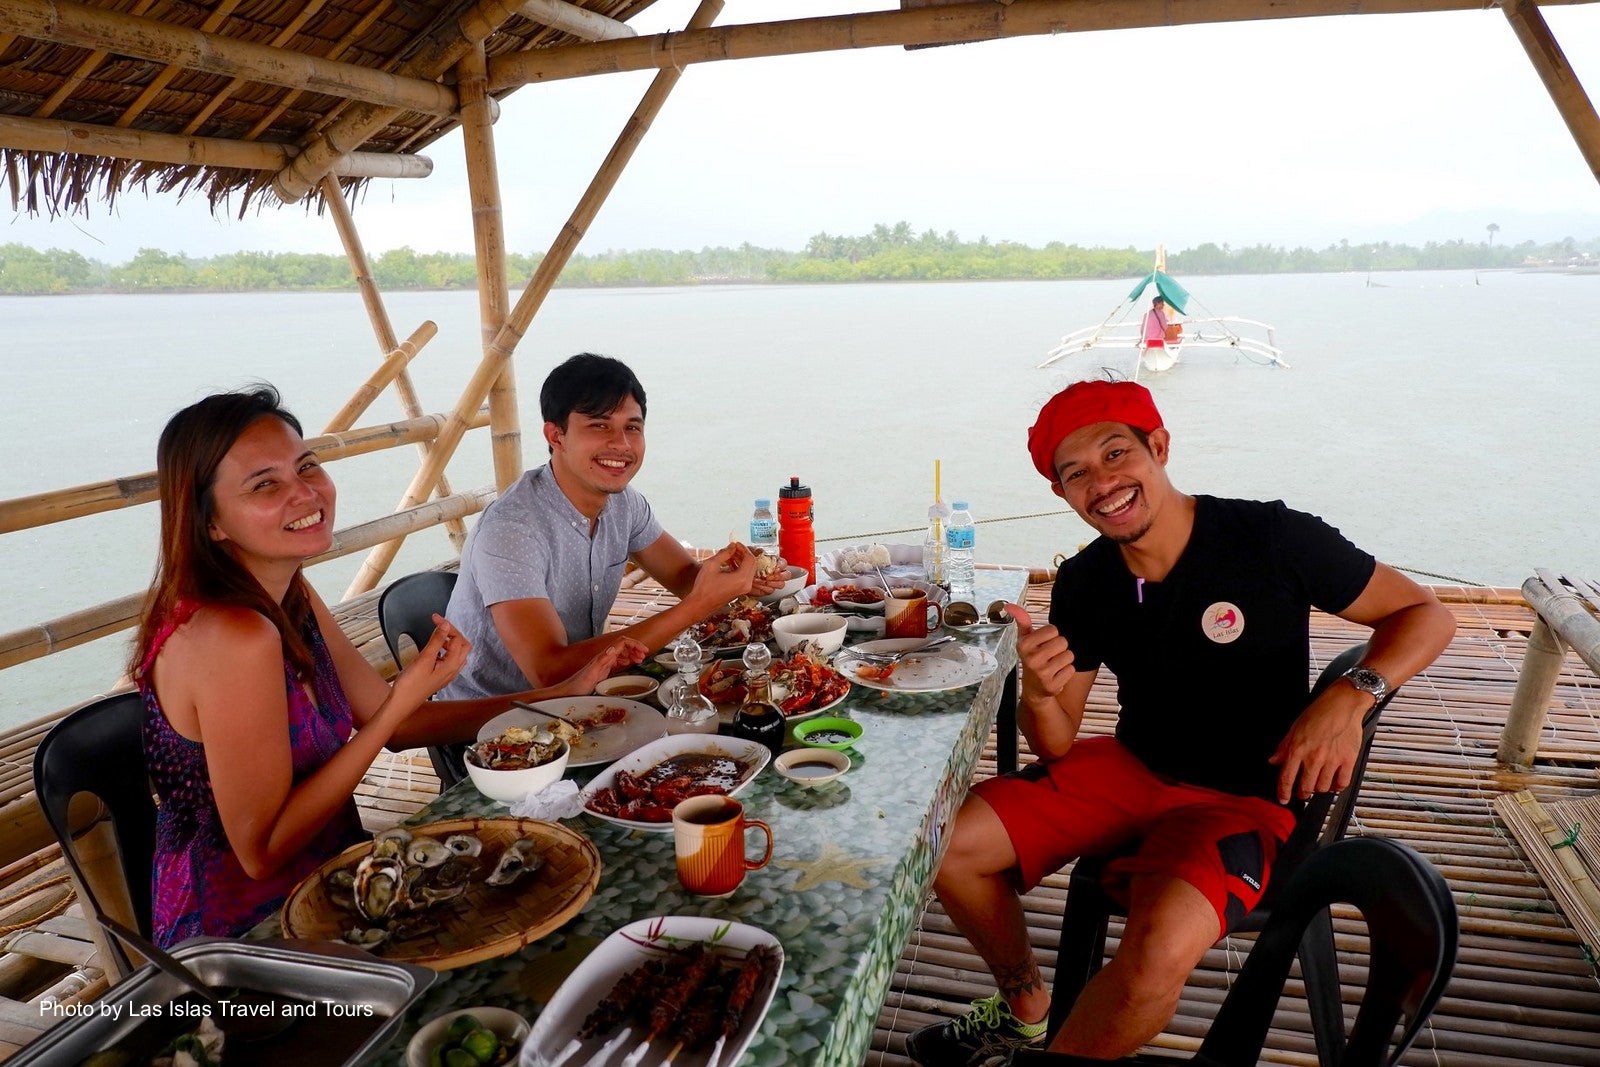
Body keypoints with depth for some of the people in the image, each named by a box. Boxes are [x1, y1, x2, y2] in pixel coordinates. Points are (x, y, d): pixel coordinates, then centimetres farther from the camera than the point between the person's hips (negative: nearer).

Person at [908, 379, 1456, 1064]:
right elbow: (1056, 745, -1)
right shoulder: (1082, 584, -4)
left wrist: (1352, 695, -24)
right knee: (948, 846, -5)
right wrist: (1037, 695, -25)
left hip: (1243, 798, -4)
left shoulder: (1272, 538, -17)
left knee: (1159, 950, -33)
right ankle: (1026, 1009, 21)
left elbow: (1426, 615, -6)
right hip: (1128, 769, 5)